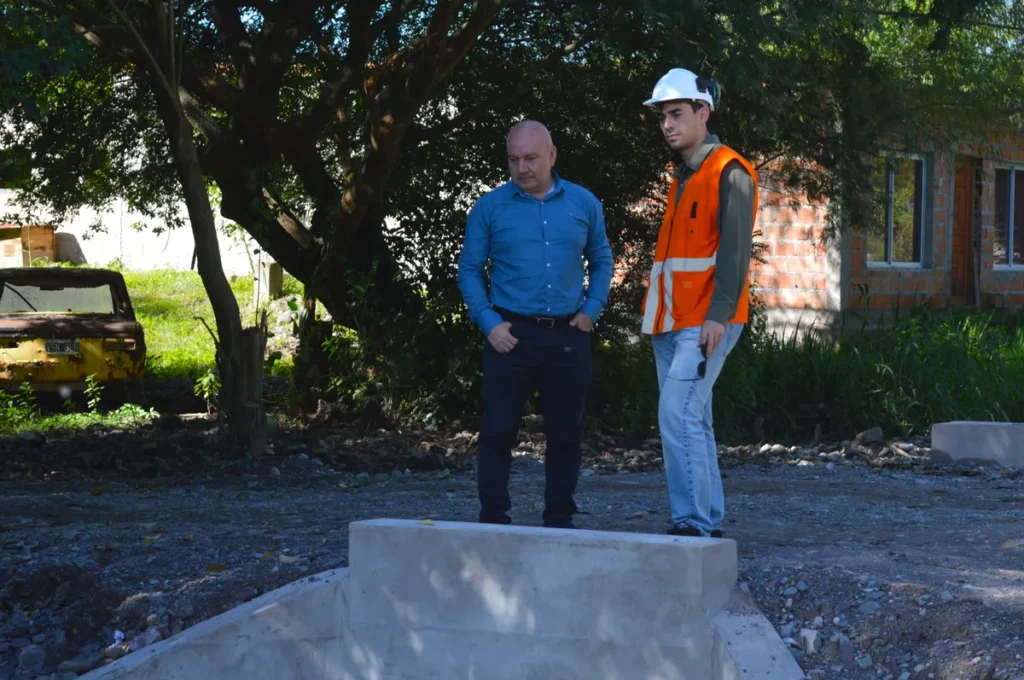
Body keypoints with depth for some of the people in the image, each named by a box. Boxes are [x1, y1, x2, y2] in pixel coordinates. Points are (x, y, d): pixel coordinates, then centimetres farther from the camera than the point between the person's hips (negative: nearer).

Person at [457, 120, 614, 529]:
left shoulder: (583, 204, 7)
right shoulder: (489, 208, 1)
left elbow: (602, 261, 16)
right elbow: (469, 270, 4)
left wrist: (591, 311, 3)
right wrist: (489, 323, -7)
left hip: (568, 337, 2)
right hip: (512, 334, -2)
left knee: (565, 434, 8)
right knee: (498, 431, -3)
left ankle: (559, 520, 18)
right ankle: (493, 519, 5)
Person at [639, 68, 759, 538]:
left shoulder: (729, 172, -7)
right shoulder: (682, 177, 20)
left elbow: (734, 249, -15)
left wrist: (719, 315, -22)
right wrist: (657, 315, 17)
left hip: (706, 322, -9)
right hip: (672, 322, 9)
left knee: (678, 415, -16)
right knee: (691, 423, 9)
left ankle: (693, 523, -13)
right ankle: (709, 523, 15)